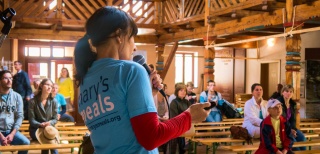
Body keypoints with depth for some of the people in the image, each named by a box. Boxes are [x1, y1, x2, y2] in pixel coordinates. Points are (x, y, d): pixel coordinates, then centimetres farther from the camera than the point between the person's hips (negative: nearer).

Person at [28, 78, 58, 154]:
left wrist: (49, 123, -20)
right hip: (36, 129, -2)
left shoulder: (53, 102, 3)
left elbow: (55, 119, 3)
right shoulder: (33, 101, -5)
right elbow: (31, 120, -6)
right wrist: (41, 125, -25)